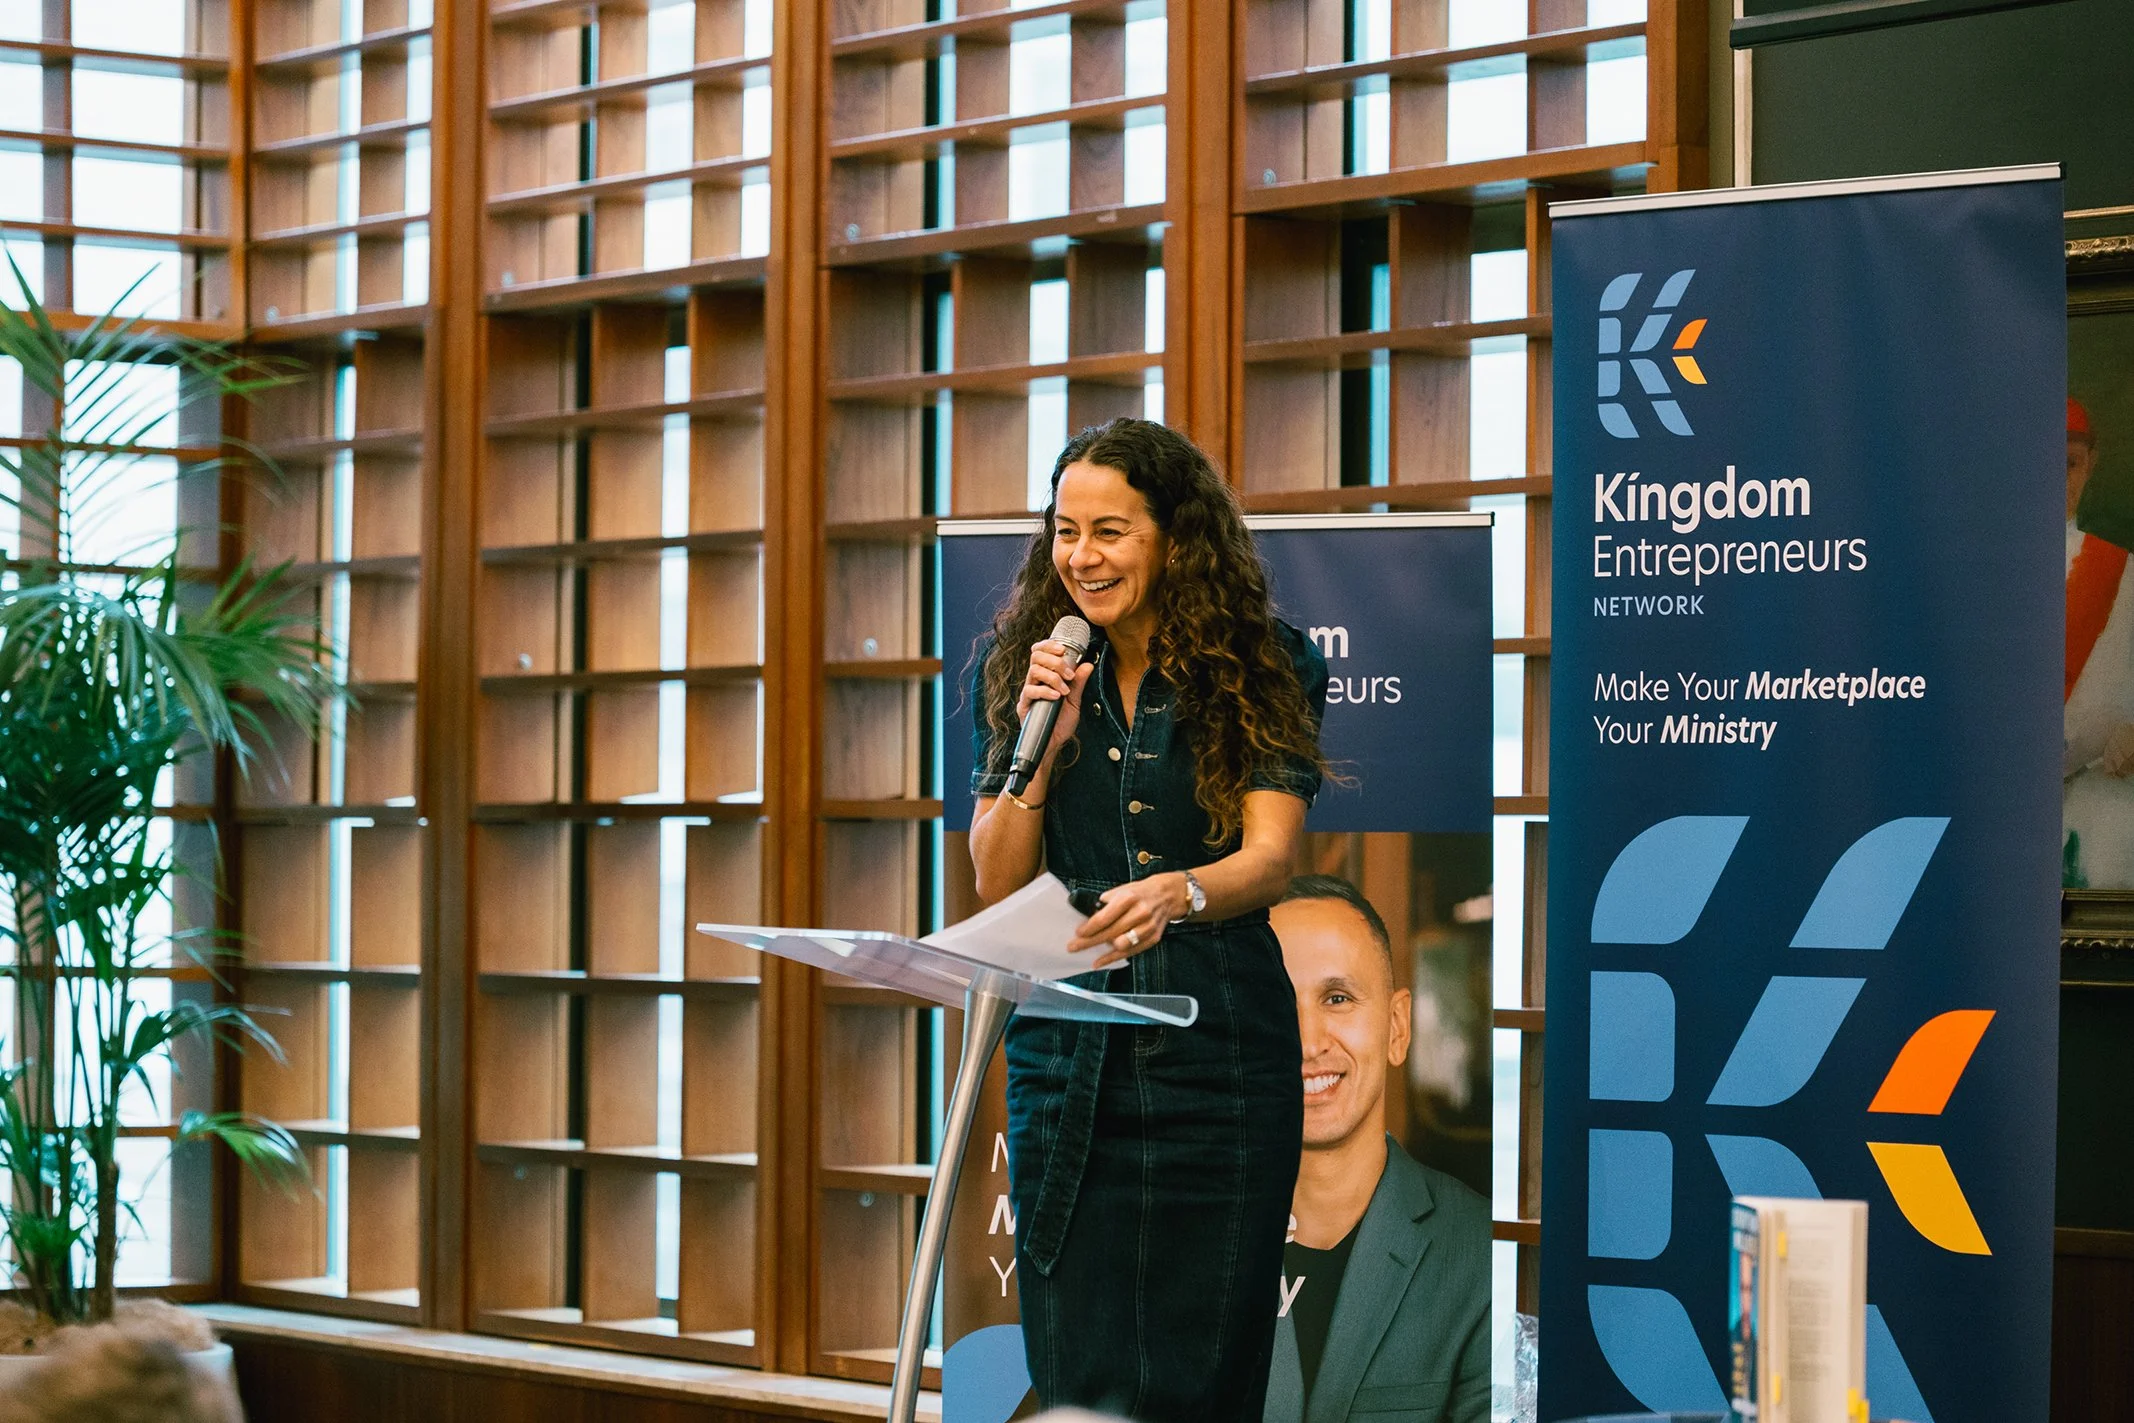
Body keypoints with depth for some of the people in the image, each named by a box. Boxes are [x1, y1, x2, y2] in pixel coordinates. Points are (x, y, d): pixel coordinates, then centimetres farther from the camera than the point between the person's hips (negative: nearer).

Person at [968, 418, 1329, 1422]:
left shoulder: (1264, 670, -1)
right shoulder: (1017, 671, 7)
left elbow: (1271, 854, -14)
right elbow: (995, 885, 5)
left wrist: (1178, 893, -35)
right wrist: (1041, 743, -11)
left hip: (1221, 1063, -2)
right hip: (1067, 1057, 2)